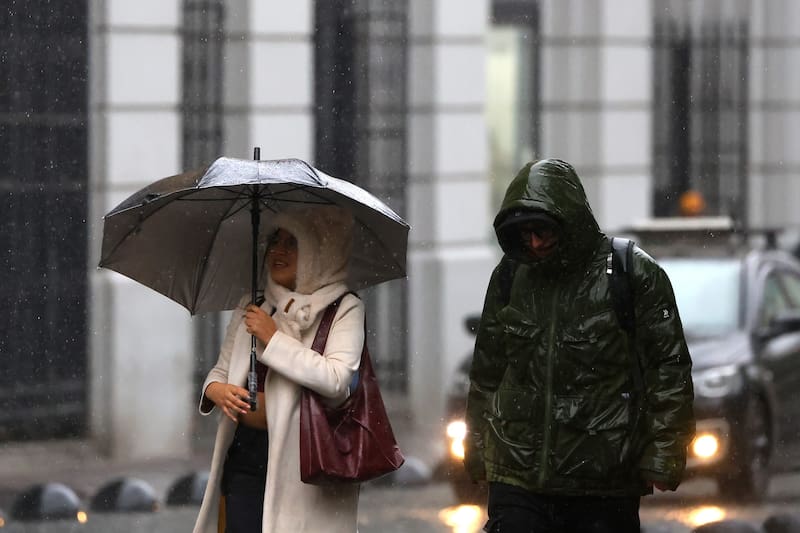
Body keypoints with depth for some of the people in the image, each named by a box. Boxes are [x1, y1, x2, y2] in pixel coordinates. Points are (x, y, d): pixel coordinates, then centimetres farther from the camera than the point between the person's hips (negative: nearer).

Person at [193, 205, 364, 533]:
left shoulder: (344, 309, -2)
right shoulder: (251, 308, 16)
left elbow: (336, 379, -15)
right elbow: (222, 368, 22)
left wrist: (273, 338, -14)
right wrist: (216, 389, -3)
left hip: (302, 456, -5)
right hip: (245, 453, 5)